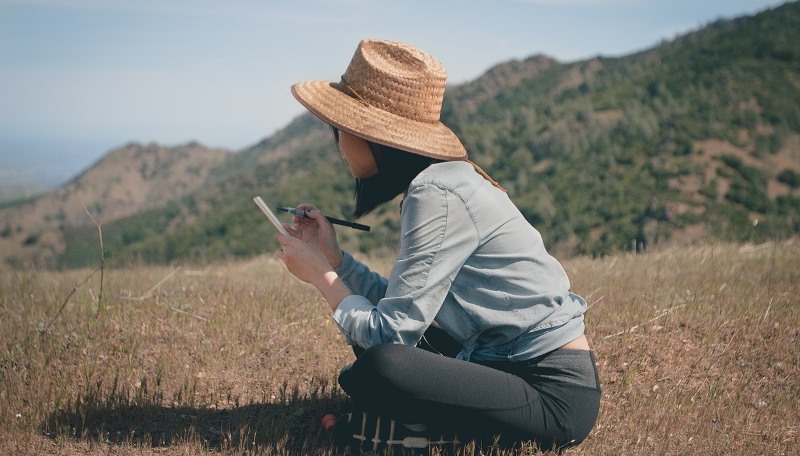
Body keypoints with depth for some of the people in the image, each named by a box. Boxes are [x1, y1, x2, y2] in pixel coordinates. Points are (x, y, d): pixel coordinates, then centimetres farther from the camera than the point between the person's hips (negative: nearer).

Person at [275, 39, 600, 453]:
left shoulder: (438, 194, -20)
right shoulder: (436, 181, 7)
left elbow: (391, 331, -21)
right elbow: (401, 305, 9)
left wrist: (320, 275, -7)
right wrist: (333, 256, 8)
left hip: (556, 393, -10)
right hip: (506, 364, 10)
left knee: (378, 365, -29)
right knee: (368, 333, 18)